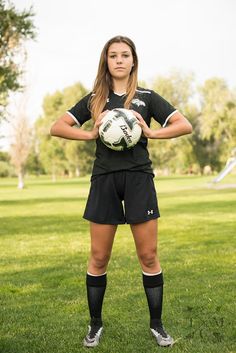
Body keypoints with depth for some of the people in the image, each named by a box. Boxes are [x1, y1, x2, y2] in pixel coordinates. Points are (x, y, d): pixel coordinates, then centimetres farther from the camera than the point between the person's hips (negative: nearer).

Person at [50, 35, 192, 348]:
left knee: (149, 257, 3)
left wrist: (150, 132, -13)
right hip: (105, 179, 1)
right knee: (99, 258, 5)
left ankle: (157, 324, 18)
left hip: (139, 178, -1)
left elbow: (185, 125, 0)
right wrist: (91, 135, -10)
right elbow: (57, 128, 4)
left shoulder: (147, 97, 7)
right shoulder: (94, 99, 10)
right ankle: (95, 324, 22)